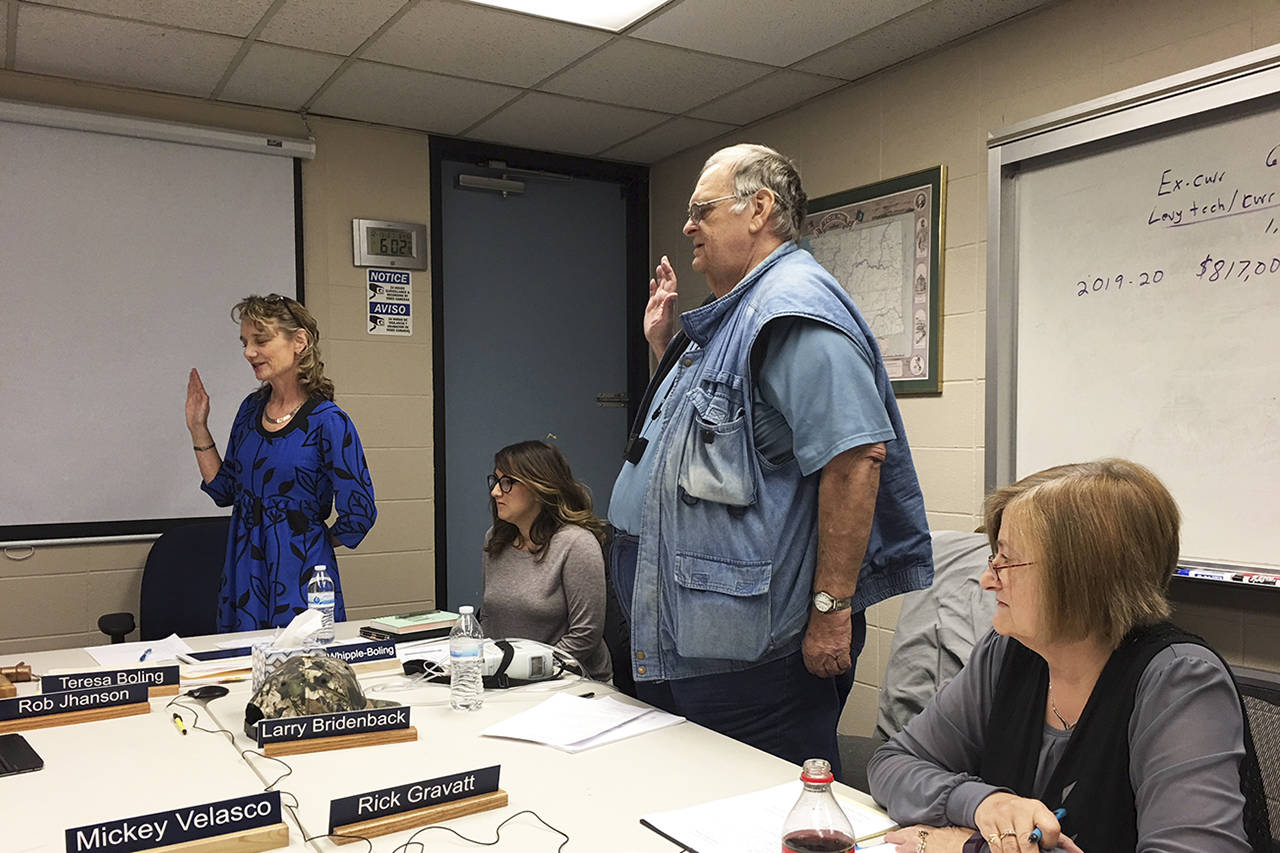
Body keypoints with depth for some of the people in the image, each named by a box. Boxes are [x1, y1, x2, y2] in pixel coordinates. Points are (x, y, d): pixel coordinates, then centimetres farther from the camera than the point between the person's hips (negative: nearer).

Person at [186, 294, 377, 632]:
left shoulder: (328, 422, -15)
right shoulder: (251, 408, 6)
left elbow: (359, 514, -12)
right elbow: (224, 490, 12)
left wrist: (310, 546, 2)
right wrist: (198, 428, 7)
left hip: (299, 578, -6)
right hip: (242, 573, 6)